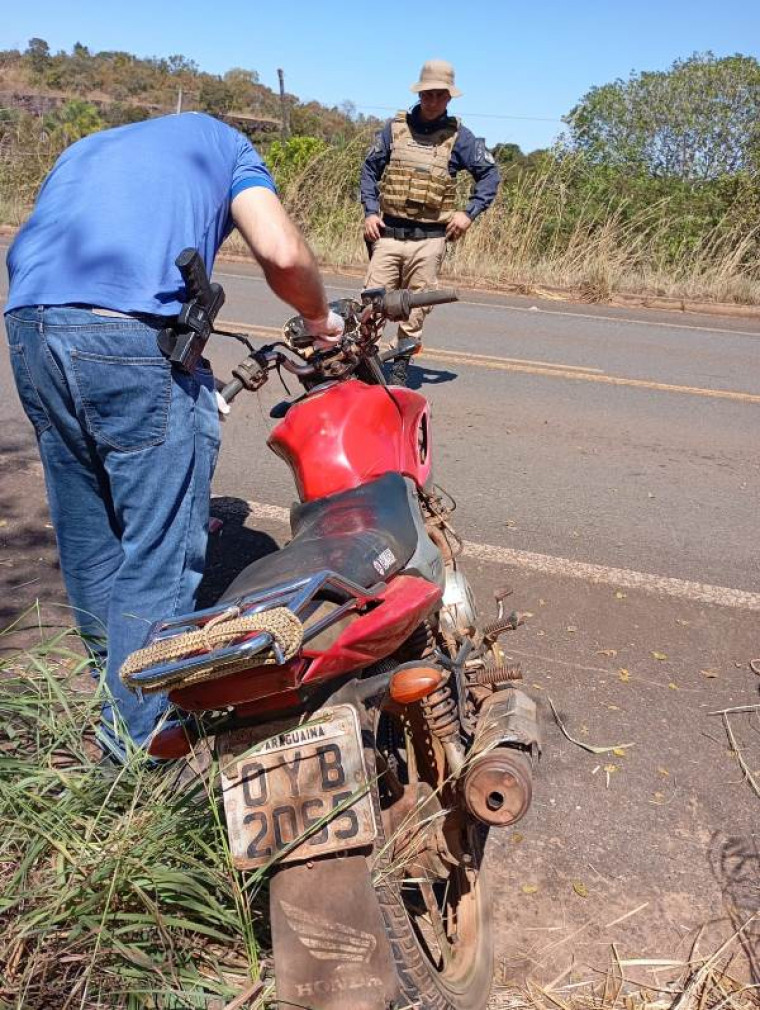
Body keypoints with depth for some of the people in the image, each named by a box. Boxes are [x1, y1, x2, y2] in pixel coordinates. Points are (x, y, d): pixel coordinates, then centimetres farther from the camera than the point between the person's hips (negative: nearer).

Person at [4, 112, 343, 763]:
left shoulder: (84, 148, 36)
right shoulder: (221, 141, 21)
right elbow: (282, 255, 0)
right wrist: (320, 317, 20)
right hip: (133, 336, -6)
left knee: (86, 526, 21)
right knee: (161, 545, 3)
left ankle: (112, 666, 41)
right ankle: (140, 726, 13)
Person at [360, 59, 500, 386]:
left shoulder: (459, 135, 6)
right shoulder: (395, 126, 9)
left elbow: (490, 173, 10)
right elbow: (370, 168, 14)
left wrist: (469, 212, -2)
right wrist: (370, 211, 1)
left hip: (430, 239, 0)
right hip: (388, 232, 1)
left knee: (415, 310, 4)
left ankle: (400, 372, 15)